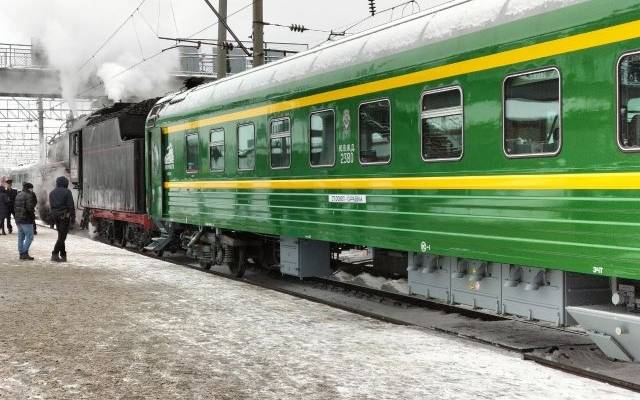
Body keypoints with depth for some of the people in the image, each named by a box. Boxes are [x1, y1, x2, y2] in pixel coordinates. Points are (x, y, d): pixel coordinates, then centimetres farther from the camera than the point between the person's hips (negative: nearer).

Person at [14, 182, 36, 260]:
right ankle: (25, 253, -11)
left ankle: (21, 254, 13)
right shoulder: (29, 195, -12)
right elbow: (29, 207, -22)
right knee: (29, 237, -5)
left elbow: (15, 207, 16)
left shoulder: (18, 195, 15)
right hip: (26, 219, -9)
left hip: (18, 219, 9)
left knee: (21, 237, 12)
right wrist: (33, 211, -2)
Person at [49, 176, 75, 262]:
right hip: (65, 216, -6)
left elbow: (51, 206, 14)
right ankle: (54, 254, -15)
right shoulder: (67, 192, -7)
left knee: (61, 236, 13)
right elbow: (71, 206, -11)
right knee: (62, 236, -6)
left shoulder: (52, 193, 11)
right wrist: (73, 217, -6)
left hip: (55, 216, 6)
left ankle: (63, 256, 12)